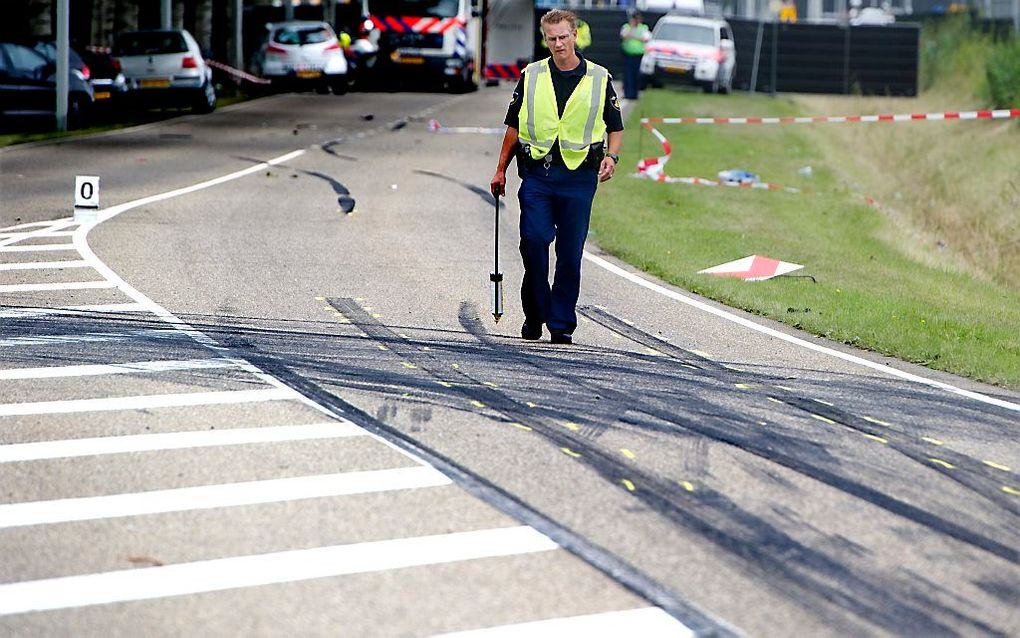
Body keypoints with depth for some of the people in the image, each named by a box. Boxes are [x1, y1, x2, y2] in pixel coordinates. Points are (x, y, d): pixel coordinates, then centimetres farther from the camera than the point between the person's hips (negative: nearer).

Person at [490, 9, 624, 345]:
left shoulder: (599, 79, 6)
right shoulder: (531, 76, 8)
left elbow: (616, 128, 13)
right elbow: (514, 126, 16)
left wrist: (611, 157, -6)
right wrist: (501, 169, 12)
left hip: (579, 176, 0)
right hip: (536, 172, 0)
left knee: (570, 253, 0)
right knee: (533, 239, -13)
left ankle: (561, 324, 8)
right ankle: (535, 315, 4)